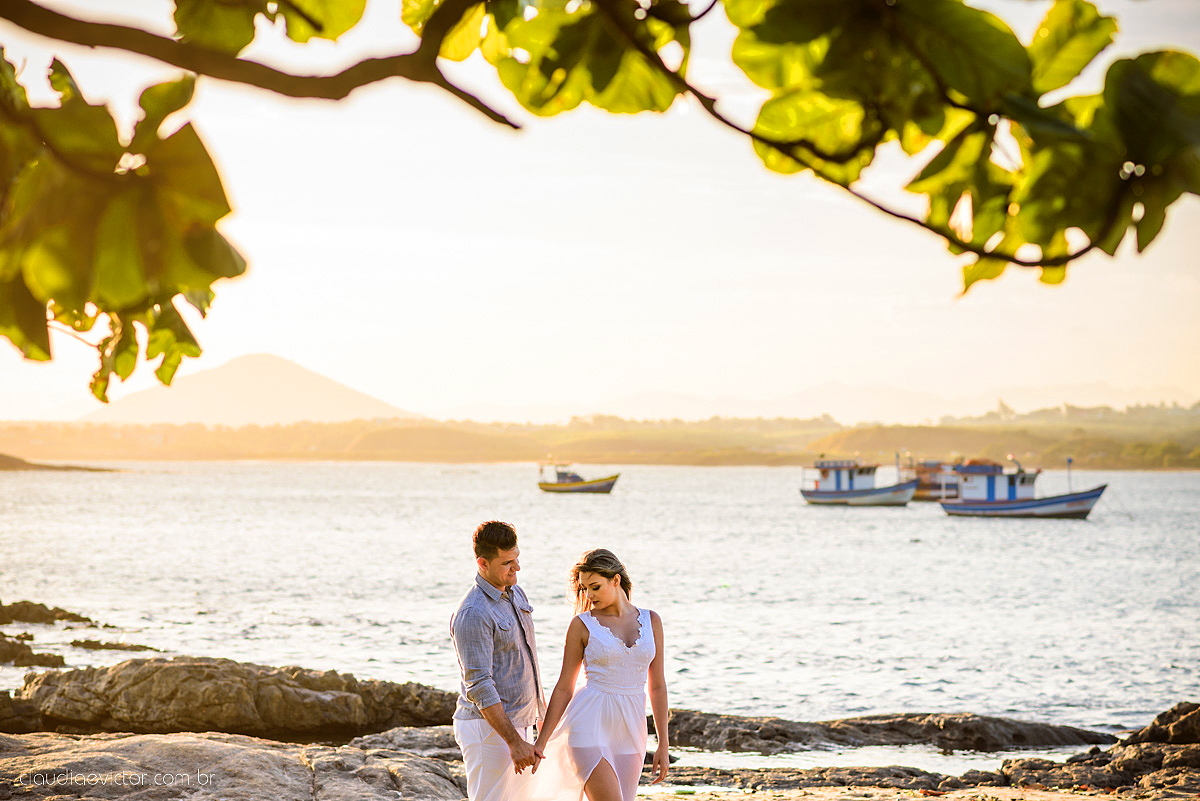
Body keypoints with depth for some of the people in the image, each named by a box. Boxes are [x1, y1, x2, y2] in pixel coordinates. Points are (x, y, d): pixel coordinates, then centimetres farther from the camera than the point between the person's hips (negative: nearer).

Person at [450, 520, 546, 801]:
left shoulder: (515, 594, 9)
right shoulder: (473, 614, -21)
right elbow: (479, 687, -24)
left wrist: (542, 712, 23)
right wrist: (515, 742, -27)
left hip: (518, 723, 9)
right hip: (488, 727, -9)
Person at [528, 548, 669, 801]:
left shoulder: (651, 621, 7)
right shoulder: (582, 625, -1)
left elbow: (657, 685, 10)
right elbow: (564, 688, 3)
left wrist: (663, 745, 7)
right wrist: (541, 742, -1)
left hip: (629, 731, 4)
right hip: (590, 725, -4)